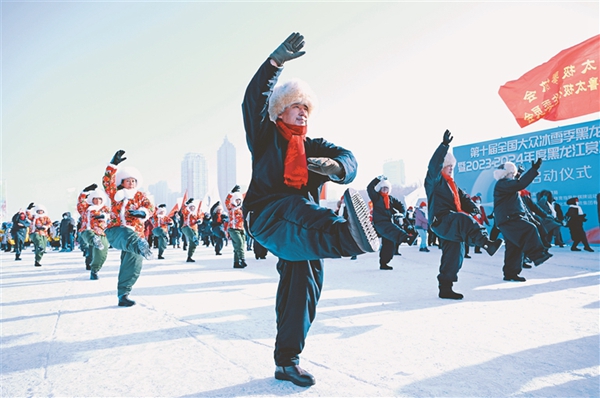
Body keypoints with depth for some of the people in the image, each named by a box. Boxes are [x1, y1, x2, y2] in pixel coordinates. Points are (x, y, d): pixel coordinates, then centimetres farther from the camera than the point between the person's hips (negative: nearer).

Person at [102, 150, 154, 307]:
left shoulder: (140, 196, 16)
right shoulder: (116, 193, 13)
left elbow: (150, 207, -3)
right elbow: (107, 181, -6)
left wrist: (143, 212, -26)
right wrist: (114, 164, -18)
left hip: (135, 233, 3)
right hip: (115, 231, -3)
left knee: (133, 266, -6)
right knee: (127, 234, -40)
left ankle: (123, 295, 7)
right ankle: (141, 247, -76)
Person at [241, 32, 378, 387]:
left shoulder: (315, 147, 21)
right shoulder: (266, 136, 13)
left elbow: (348, 161, 1)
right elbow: (255, 98, -4)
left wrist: (334, 166, -23)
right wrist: (276, 61, -15)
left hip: (299, 224, 4)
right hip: (266, 214, -4)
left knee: (304, 282, -3)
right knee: (299, 209, -36)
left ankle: (287, 361, 8)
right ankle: (346, 234, -68)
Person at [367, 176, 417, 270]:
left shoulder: (390, 198, 18)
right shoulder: (376, 197, 1)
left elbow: (399, 204, 27)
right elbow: (370, 188, -13)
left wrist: (402, 212, 8)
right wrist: (378, 179, -17)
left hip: (388, 223, 7)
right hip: (379, 223, -7)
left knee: (389, 244, 5)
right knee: (393, 230, -35)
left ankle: (383, 263, 12)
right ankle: (406, 238, -62)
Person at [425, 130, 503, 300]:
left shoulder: (451, 184, 28)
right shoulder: (434, 180, 1)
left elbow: (462, 197, 18)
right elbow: (434, 165, -19)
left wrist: (471, 206, -4)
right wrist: (444, 145, -27)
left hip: (452, 225, 8)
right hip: (441, 221, -8)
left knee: (454, 256, 6)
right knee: (464, 220, -37)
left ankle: (445, 288, 12)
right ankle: (487, 243, -53)